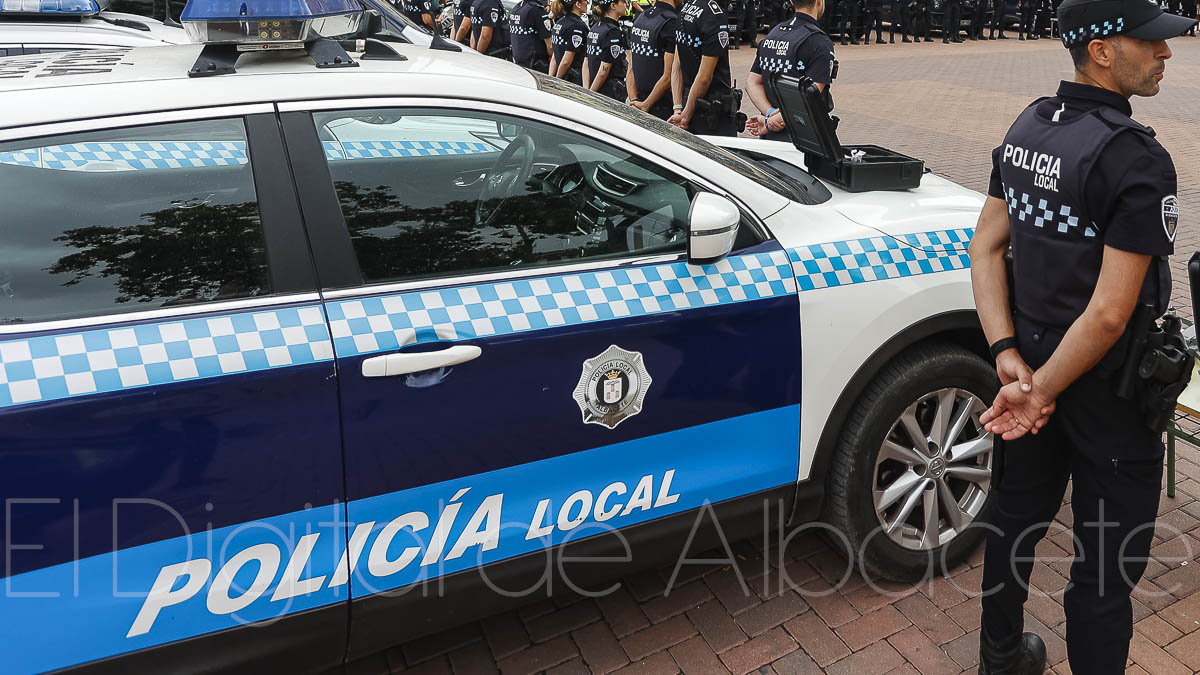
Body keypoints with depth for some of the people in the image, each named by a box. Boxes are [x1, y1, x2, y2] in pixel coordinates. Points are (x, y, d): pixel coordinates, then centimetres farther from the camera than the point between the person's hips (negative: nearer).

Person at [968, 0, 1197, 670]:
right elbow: (1111, 313, -25)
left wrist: (1010, 356, -4)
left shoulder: (1027, 126, 1)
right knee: (1106, 566, 10)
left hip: (1033, 357, 8)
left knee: (1017, 515, 23)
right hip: (1107, 389, -8)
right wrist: (1039, 389, -14)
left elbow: (986, 246, 2)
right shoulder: (1139, 160, -22)